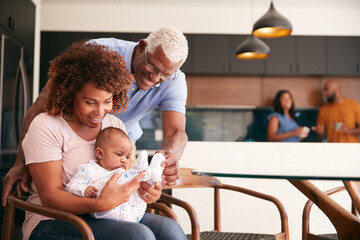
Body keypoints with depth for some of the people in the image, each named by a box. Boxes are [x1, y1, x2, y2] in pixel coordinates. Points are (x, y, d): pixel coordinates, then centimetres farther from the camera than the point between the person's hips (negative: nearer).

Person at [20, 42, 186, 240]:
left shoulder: (115, 125, 10)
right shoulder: (45, 126, -9)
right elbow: (50, 196, -14)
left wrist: (145, 188, -12)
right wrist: (100, 204, -31)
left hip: (105, 218, 5)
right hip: (53, 222, -5)